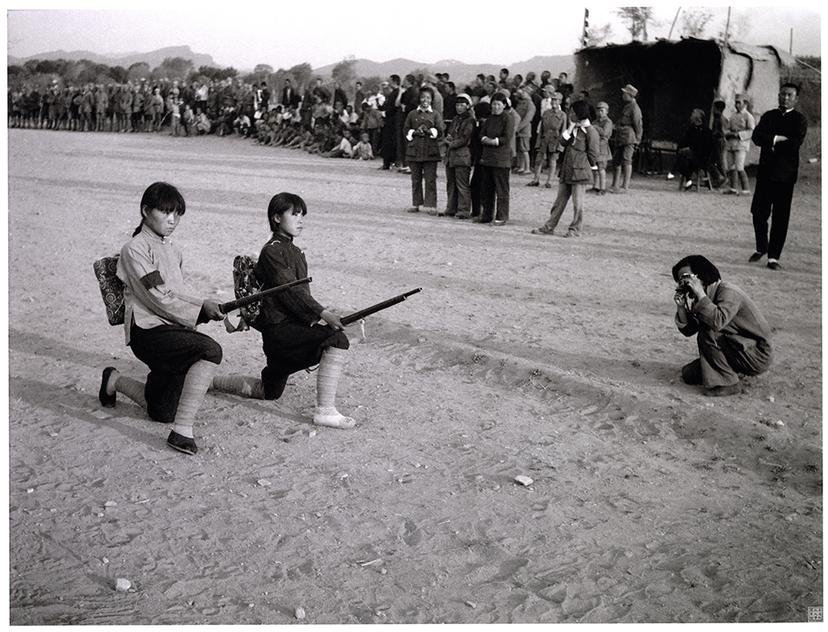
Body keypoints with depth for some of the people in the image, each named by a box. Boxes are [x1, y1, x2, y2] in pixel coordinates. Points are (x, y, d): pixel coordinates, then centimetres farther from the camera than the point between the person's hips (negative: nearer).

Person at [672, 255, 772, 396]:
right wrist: (681, 307, -13)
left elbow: (718, 322, -39)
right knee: (688, 374, 3)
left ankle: (727, 383, -14)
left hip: (757, 356, -8)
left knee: (707, 334, -26)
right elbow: (688, 330, 3)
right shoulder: (706, 297, 5)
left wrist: (700, 294, -32)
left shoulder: (728, 291, -21)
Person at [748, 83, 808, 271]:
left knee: (780, 218, -2)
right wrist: (776, 139, -15)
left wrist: (771, 143, -7)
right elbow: (756, 137, -2)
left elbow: (795, 143, -13)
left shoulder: (799, 120, 2)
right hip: (765, 171, 3)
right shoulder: (768, 116, 13)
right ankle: (761, 248, 24)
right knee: (758, 212, 2)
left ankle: (773, 257, 3)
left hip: (785, 174, -3)